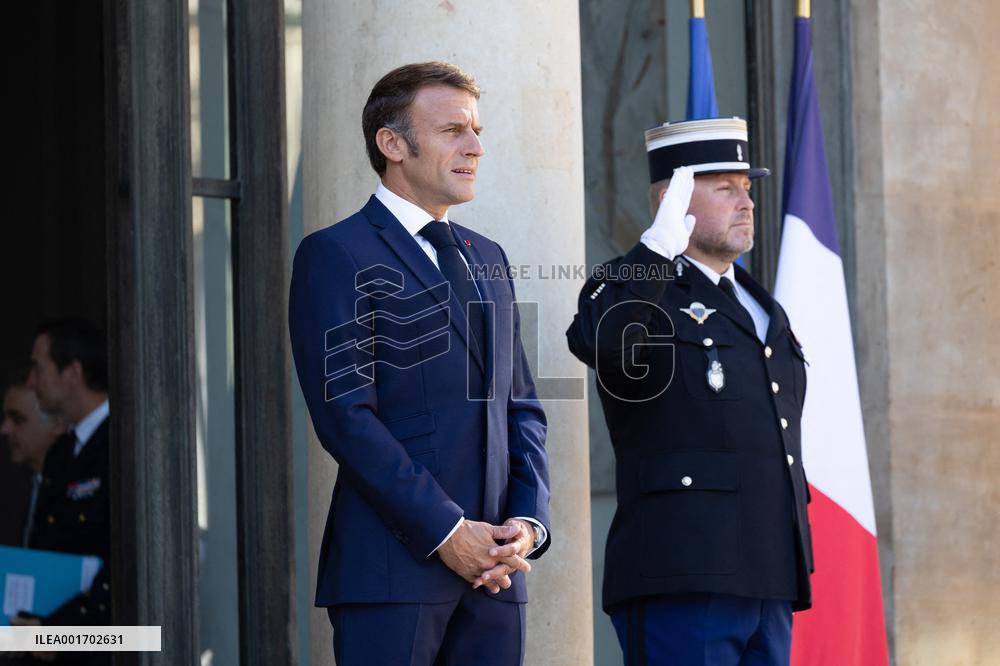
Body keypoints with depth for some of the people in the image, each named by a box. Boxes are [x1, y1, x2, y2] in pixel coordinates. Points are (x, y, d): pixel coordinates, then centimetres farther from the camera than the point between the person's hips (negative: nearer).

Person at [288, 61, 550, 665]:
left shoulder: (487, 259, 20)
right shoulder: (336, 255, -2)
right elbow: (346, 415, -11)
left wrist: (528, 522, 1)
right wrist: (445, 531, -15)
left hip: (494, 569, 6)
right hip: (393, 565, -6)